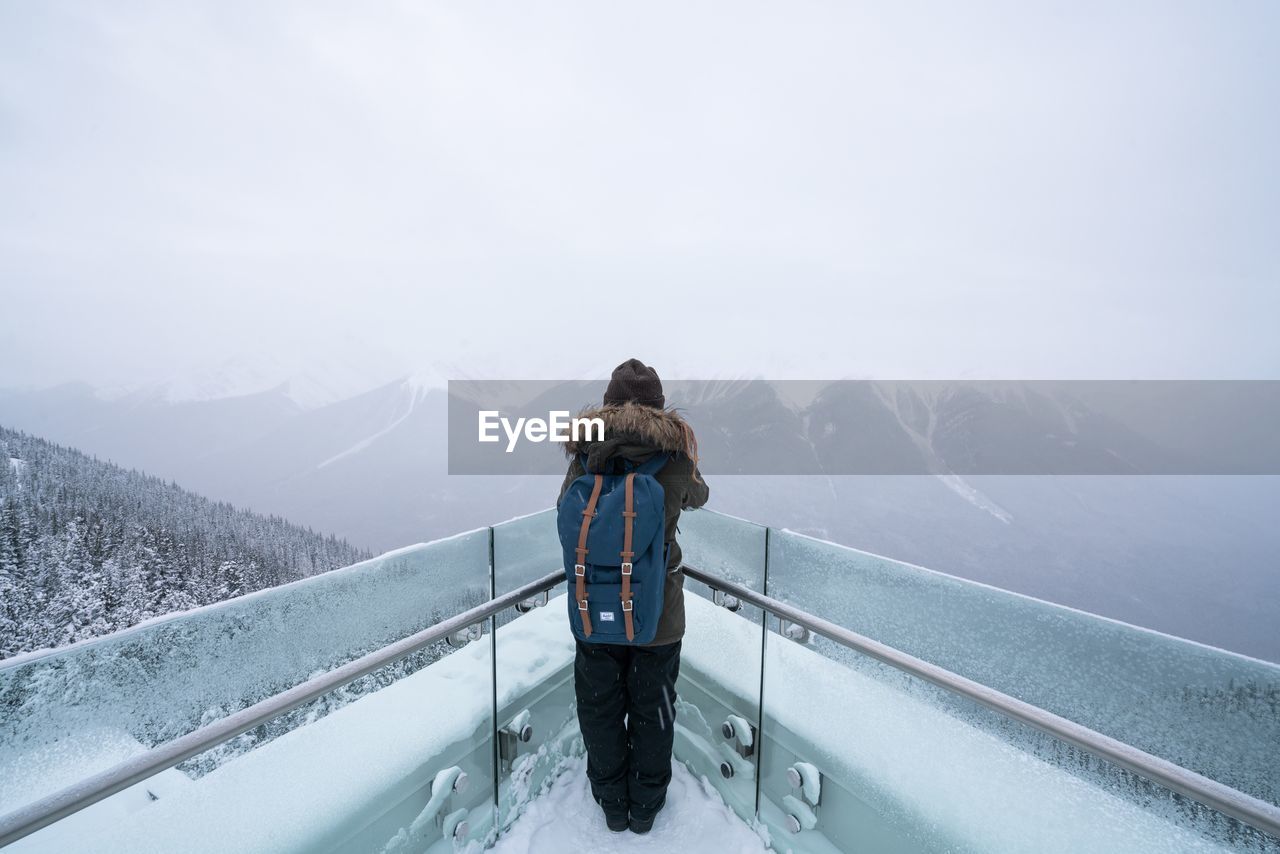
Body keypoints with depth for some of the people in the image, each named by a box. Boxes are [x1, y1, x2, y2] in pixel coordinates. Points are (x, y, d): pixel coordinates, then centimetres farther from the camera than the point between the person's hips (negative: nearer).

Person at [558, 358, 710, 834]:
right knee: (653, 709, 23)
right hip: (658, 612, 0)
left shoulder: (585, 455, -13)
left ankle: (612, 804, 44)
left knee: (600, 709, 24)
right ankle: (646, 805, 43)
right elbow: (699, 496, 7)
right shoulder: (674, 456, -14)